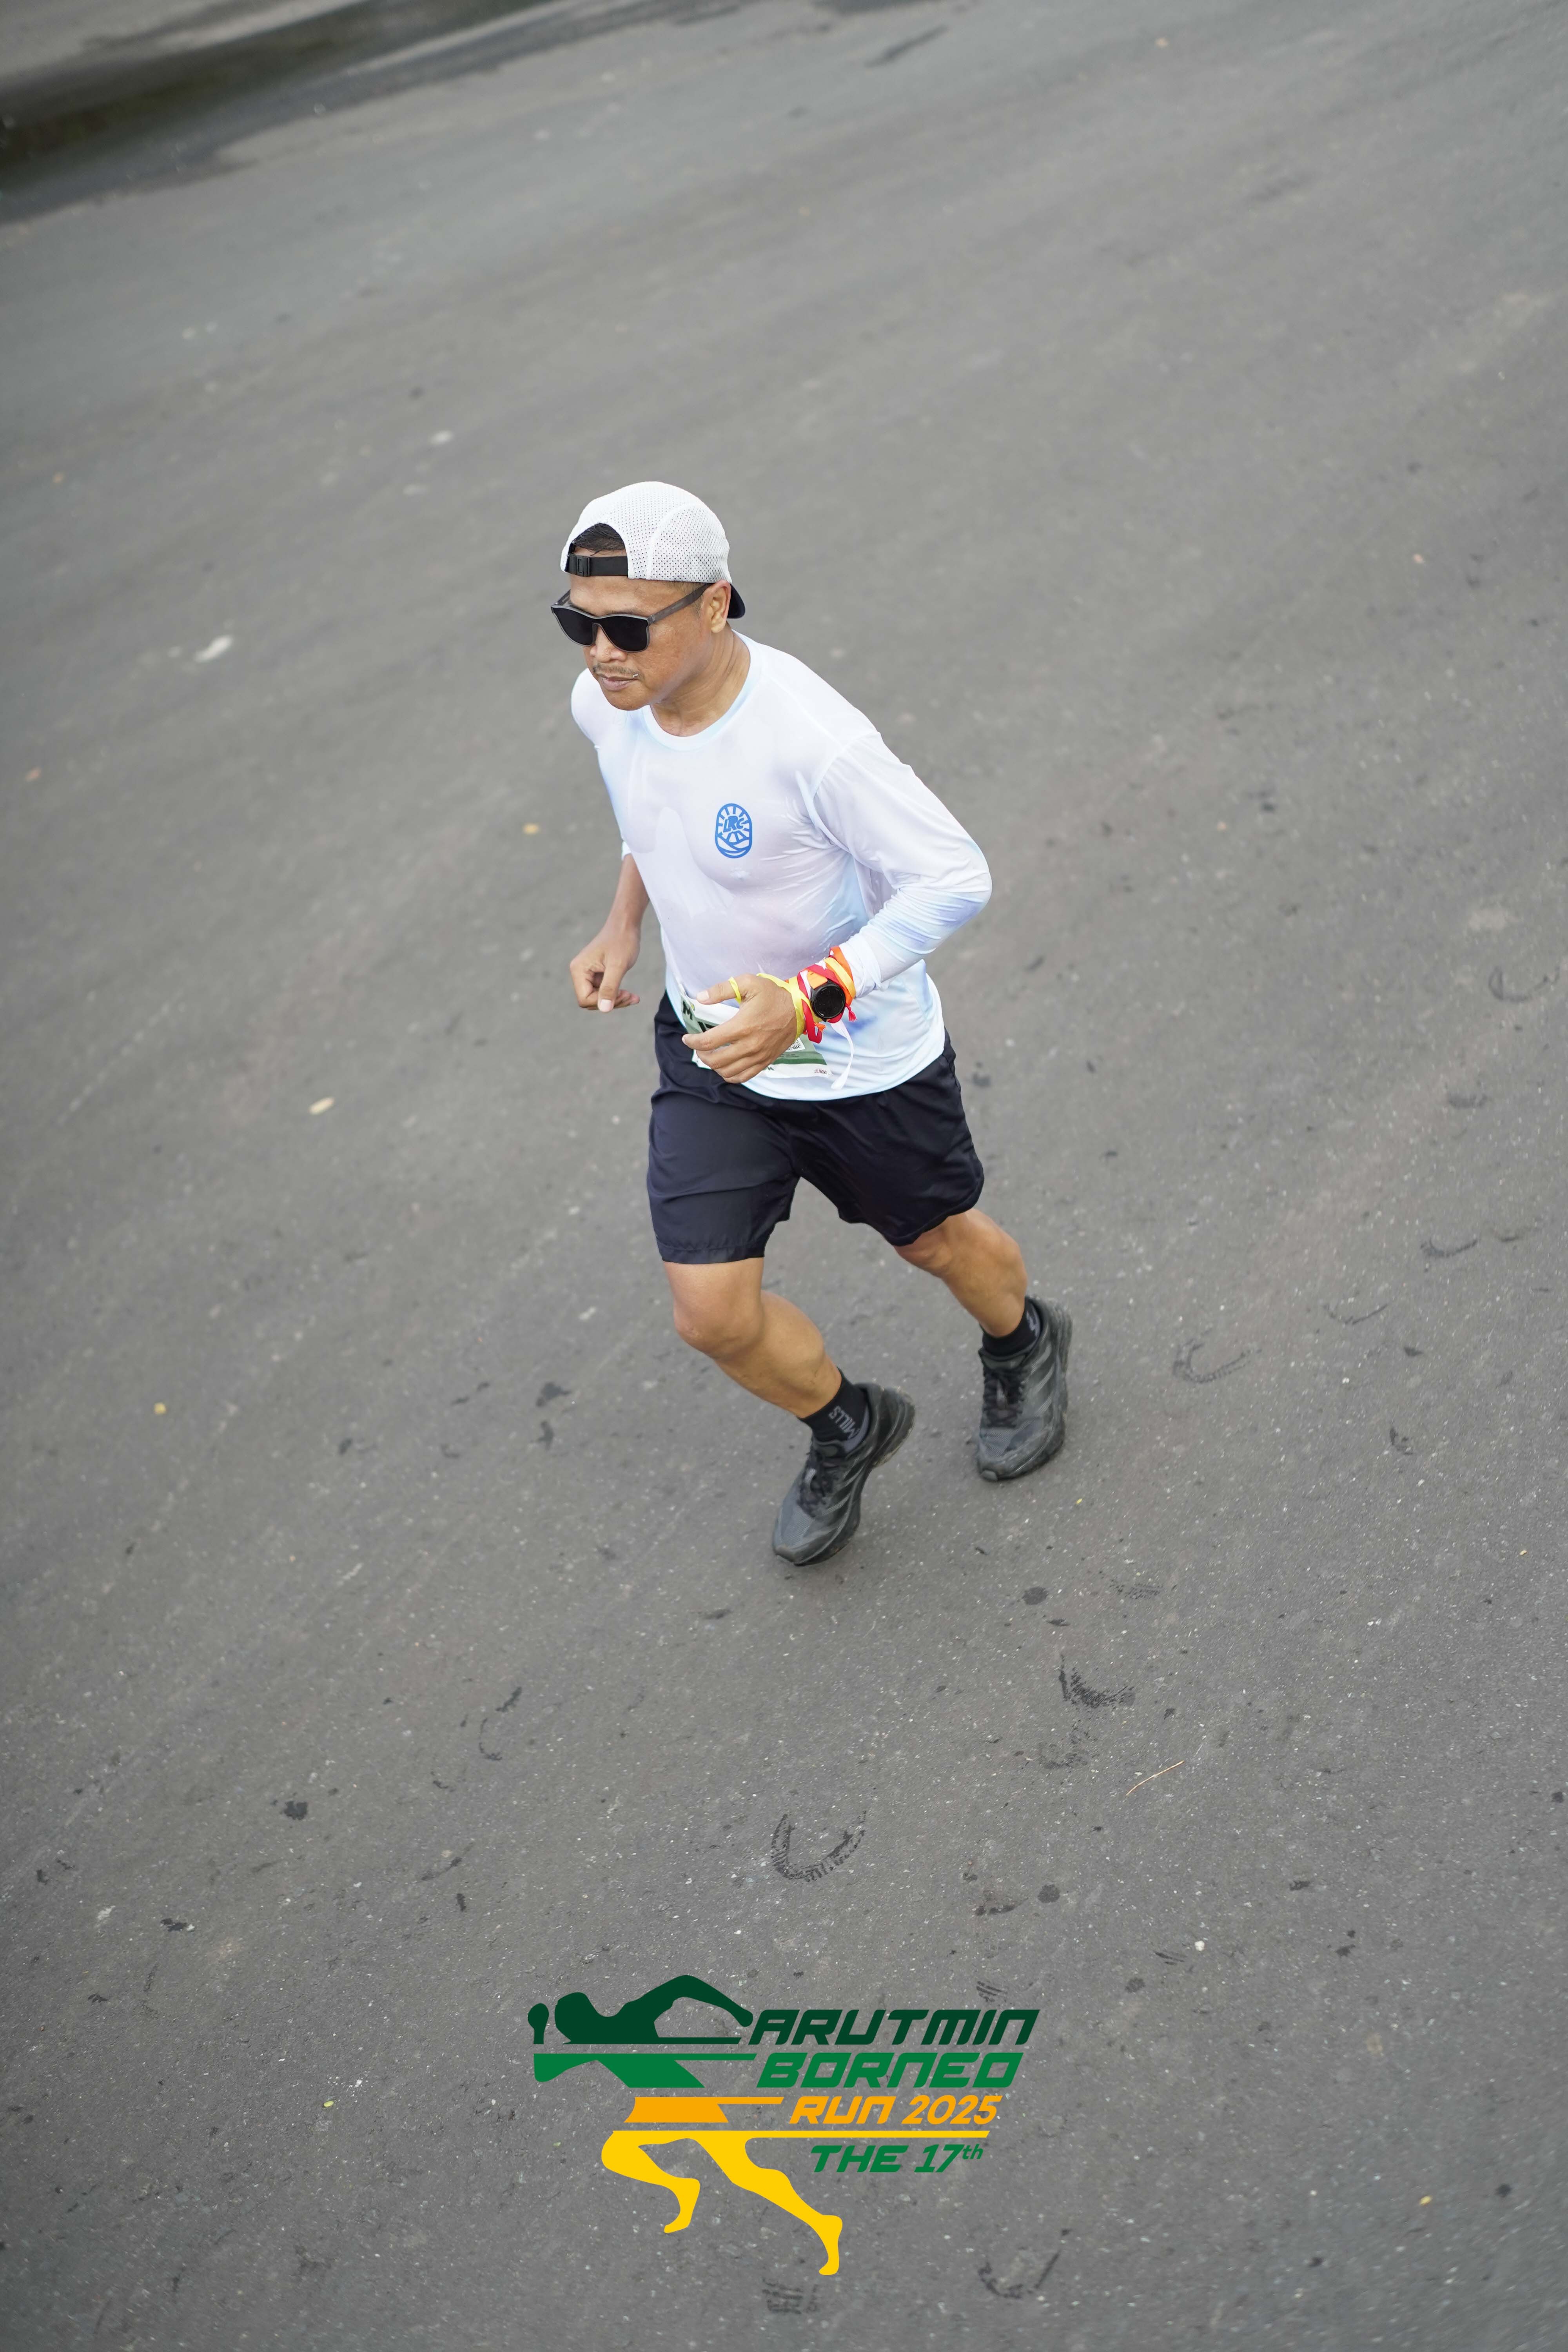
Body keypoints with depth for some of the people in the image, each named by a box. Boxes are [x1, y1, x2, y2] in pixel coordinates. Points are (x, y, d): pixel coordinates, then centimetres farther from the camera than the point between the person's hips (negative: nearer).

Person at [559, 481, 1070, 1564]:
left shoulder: (811, 741, -33)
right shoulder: (606, 704, -12)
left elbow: (956, 878, -27)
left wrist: (808, 1001, -35)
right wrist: (624, 923, 2)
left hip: (863, 1058, -5)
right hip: (708, 1044, 5)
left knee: (937, 1240, 20)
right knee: (712, 1312, -1)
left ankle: (1024, 1344, 57)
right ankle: (847, 1426, 31)